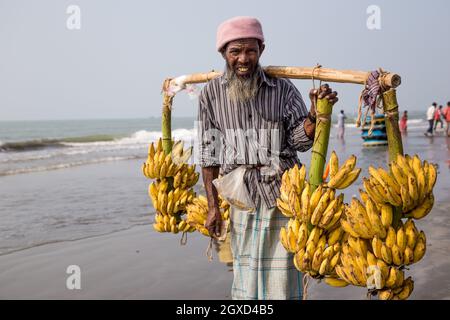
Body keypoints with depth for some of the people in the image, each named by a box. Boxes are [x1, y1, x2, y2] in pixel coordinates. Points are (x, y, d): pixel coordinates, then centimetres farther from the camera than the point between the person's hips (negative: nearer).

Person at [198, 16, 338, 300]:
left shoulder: (283, 89, -4)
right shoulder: (211, 93, -1)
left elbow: (299, 140, -3)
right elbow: (210, 152, 3)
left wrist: (315, 113, -24)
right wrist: (213, 206, 2)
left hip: (281, 191, -1)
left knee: (282, 270, 3)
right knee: (246, 272, 10)